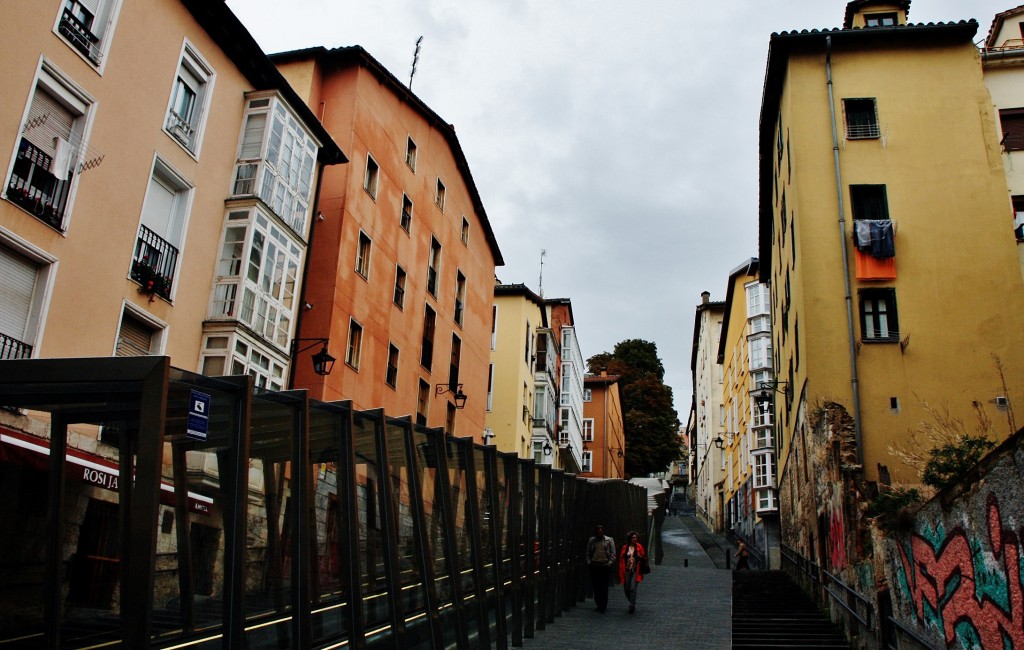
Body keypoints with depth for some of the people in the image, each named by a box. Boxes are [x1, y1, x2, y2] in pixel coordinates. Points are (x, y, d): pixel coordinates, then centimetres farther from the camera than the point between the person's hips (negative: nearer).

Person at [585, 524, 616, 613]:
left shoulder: (609, 540, 6)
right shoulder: (591, 541, 11)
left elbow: (613, 554, 5)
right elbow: (588, 553, 15)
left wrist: (610, 563, -7)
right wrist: (589, 562, 2)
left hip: (605, 566, -2)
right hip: (594, 566, 3)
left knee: (604, 587, -5)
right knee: (596, 587, 5)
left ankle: (603, 606, -1)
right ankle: (599, 604, 16)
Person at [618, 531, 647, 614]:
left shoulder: (639, 547, 2)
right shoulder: (624, 548, 4)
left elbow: (644, 558, 9)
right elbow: (621, 560, 7)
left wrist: (640, 557, -14)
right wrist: (621, 572, 2)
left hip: (635, 570, -2)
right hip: (627, 570, 2)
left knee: (633, 588, -11)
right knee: (626, 589, 8)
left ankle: (632, 606, -4)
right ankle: (632, 603, 31)